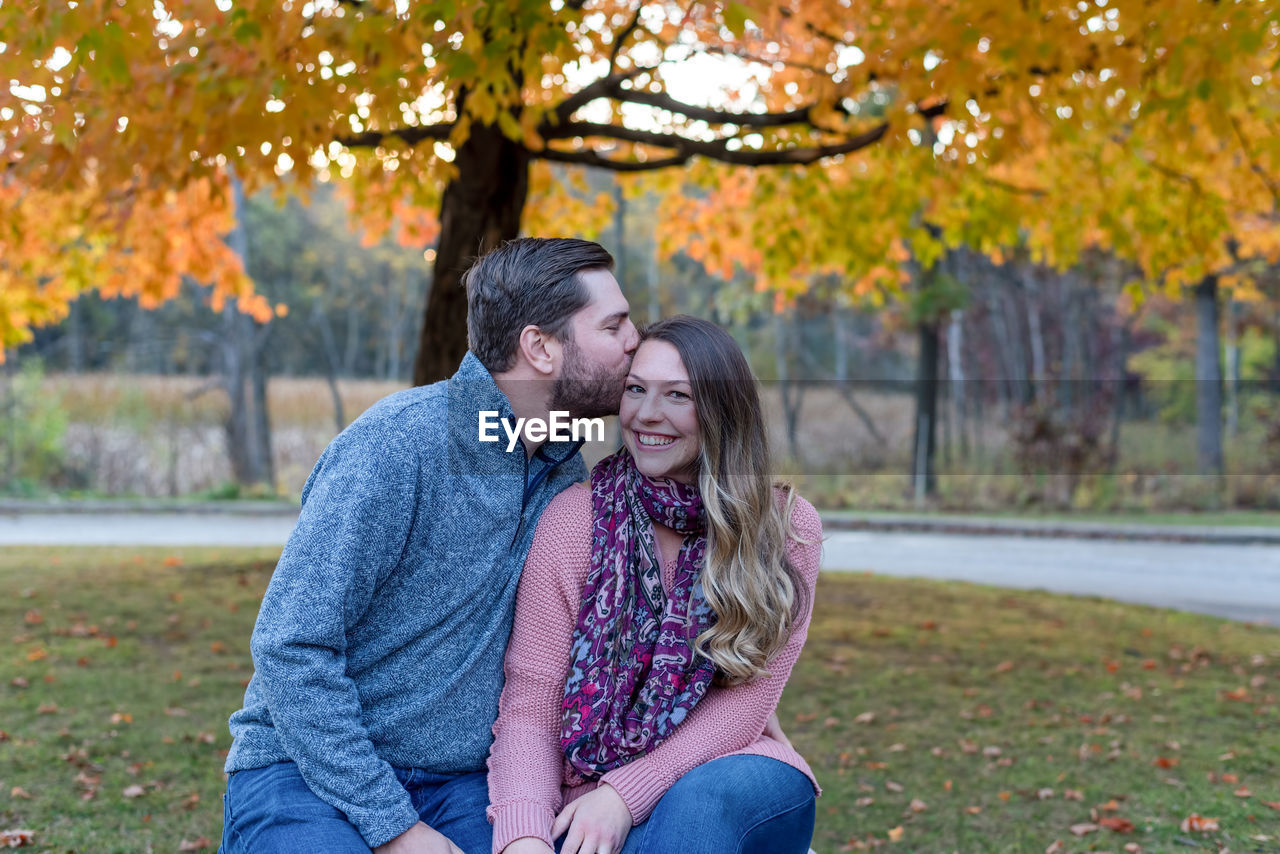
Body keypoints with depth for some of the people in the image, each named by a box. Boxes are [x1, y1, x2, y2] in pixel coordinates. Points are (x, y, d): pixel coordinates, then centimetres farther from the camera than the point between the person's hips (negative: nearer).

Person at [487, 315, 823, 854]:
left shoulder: (787, 527, -3)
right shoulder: (573, 518, -5)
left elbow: (742, 706, -6)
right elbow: (528, 706, -8)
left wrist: (626, 793, -19)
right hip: (590, 795, 0)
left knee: (702, 800, -35)